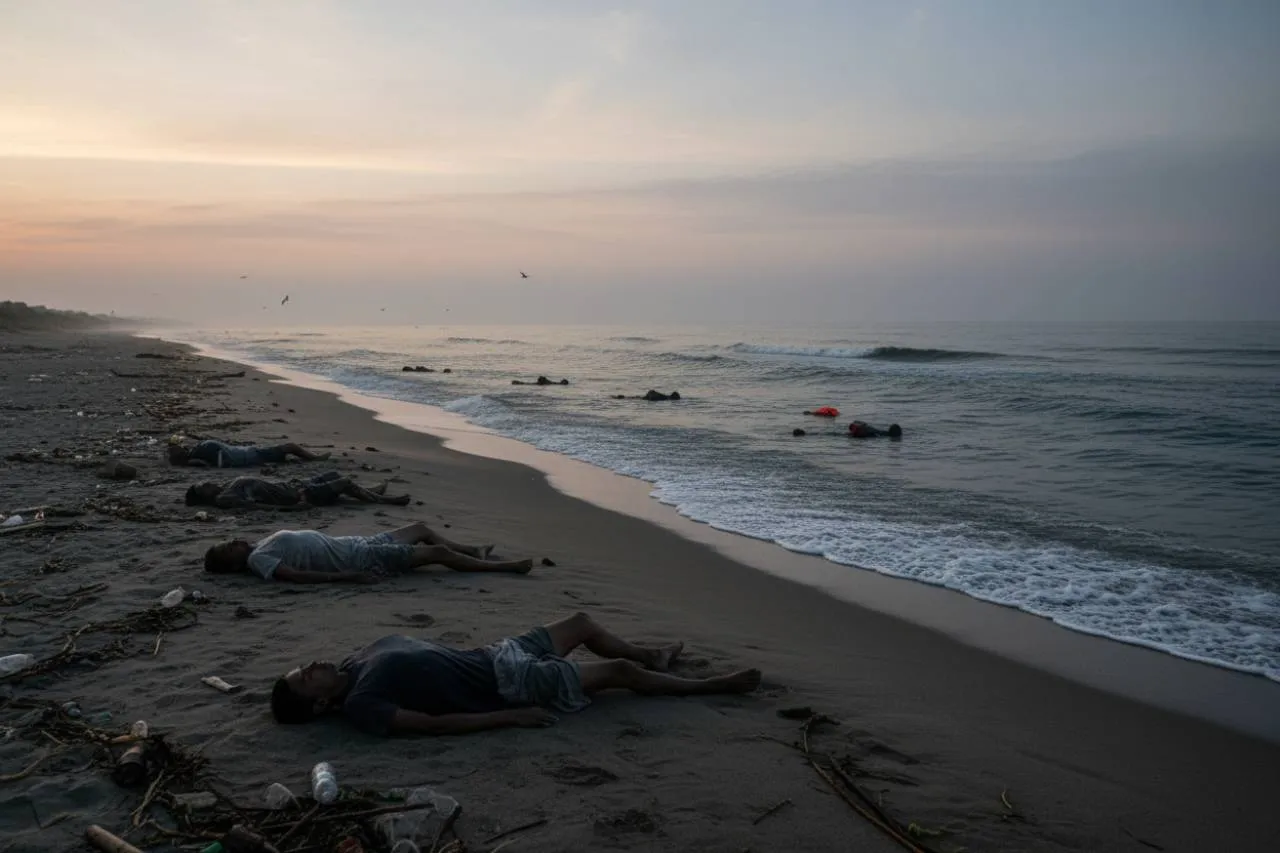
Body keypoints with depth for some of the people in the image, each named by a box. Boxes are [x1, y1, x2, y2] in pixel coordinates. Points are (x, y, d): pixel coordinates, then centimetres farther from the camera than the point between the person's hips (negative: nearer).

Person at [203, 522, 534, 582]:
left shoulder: (262, 547, 10)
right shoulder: (257, 560, -18)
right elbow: (296, 575, -31)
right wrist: (348, 577, -35)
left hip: (351, 544, 9)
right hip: (359, 560, -9)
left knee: (421, 528, 22)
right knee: (436, 552, -7)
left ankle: (472, 551, 42)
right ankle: (505, 566, 4)